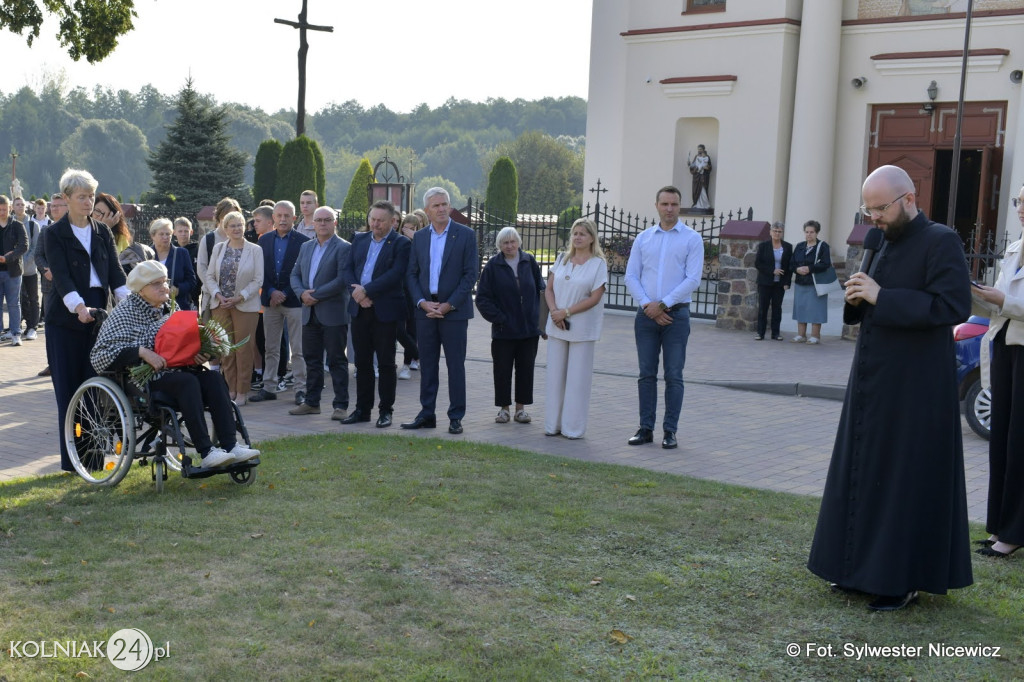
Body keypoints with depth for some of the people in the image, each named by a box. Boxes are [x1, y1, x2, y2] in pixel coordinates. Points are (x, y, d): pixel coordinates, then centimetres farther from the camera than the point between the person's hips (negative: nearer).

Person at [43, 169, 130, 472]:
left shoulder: (102, 231, 11)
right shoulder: (54, 233, -1)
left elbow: (114, 270, 2)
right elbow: (61, 275, -13)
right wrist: (78, 306, -29)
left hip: (98, 313, 3)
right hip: (66, 318, -3)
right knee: (69, 387, -1)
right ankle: (71, 458, 5)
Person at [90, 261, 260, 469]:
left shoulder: (168, 310, 17)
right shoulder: (124, 312, -2)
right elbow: (99, 355, -12)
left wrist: (198, 355, -2)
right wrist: (141, 352, -23)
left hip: (174, 372, 6)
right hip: (144, 381, -6)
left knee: (214, 378, -21)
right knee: (187, 381, -33)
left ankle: (230, 446, -32)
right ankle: (206, 453, -38)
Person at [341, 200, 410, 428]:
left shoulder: (401, 244, -6)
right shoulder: (359, 239, 12)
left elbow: (395, 275, -17)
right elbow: (348, 268, 8)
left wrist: (366, 290, -18)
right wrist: (356, 291, -10)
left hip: (385, 311, -5)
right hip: (360, 309, 5)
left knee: (386, 363, 3)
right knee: (362, 362, 11)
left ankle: (385, 411, 12)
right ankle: (362, 409, 20)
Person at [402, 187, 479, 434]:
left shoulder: (466, 235, -2)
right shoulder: (419, 237, 10)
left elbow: (470, 274, -6)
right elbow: (411, 274, 9)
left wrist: (449, 305, -12)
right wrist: (422, 302, -7)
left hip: (454, 310, -4)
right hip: (425, 309, 4)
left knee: (455, 365, 1)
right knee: (427, 365, 9)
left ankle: (456, 417, 8)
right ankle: (427, 415, 17)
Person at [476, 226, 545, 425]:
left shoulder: (529, 262, 2)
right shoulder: (493, 265, -5)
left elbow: (541, 289, 10)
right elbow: (482, 298, -4)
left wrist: (538, 315, 1)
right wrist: (498, 317, -10)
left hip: (529, 327, 2)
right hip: (504, 330, -2)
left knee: (526, 369, 8)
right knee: (502, 369, 4)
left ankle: (521, 408, 18)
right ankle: (504, 408, 16)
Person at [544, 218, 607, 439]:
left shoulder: (598, 264, -4)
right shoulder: (562, 259, 10)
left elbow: (594, 298, -11)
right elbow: (549, 289, 8)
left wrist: (566, 312, -15)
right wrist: (554, 311, -10)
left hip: (582, 328, -4)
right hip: (557, 326, 4)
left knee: (577, 377, 0)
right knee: (555, 375, 8)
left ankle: (573, 427, 8)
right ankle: (553, 424, 17)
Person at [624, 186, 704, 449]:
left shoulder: (692, 239, 0)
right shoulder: (643, 238, 9)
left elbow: (693, 279, -8)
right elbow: (631, 276, 5)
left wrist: (663, 304, -12)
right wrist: (648, 306, -8)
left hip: (676, 313, -3)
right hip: (646, 315, 3)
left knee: (673, 375, 0)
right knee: (646, 374, 6)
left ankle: (670, 431, 6)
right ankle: (646, 428, 13)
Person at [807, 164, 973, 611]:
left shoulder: (941, 241, -11)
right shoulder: (888, 244, 14)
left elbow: (953, 306, -23)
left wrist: (881, 297, -22)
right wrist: (858, 299, -2)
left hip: (914, 390, -8)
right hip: (873, 384, 8)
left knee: (909, 481, 0)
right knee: (865, 473, 12)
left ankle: (905, 579, 11)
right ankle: (863, 567, 24)